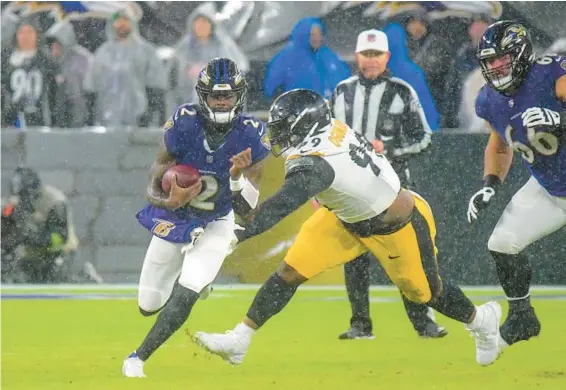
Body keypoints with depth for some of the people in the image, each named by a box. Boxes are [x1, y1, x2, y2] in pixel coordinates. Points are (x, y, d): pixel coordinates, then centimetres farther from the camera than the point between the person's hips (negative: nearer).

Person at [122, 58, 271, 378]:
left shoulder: (251, 135, -22)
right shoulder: (184, 124, -23)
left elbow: (247, 210, -19)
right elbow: (153, 187, -16)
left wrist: (238, 177, -38)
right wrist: (169, 201, -39)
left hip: (215, 225, -1)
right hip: (173, 219, 1)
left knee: (183, 298, -20)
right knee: (149, 305, 11)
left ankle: (139, 358, -1)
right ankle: (194, 278, 44)